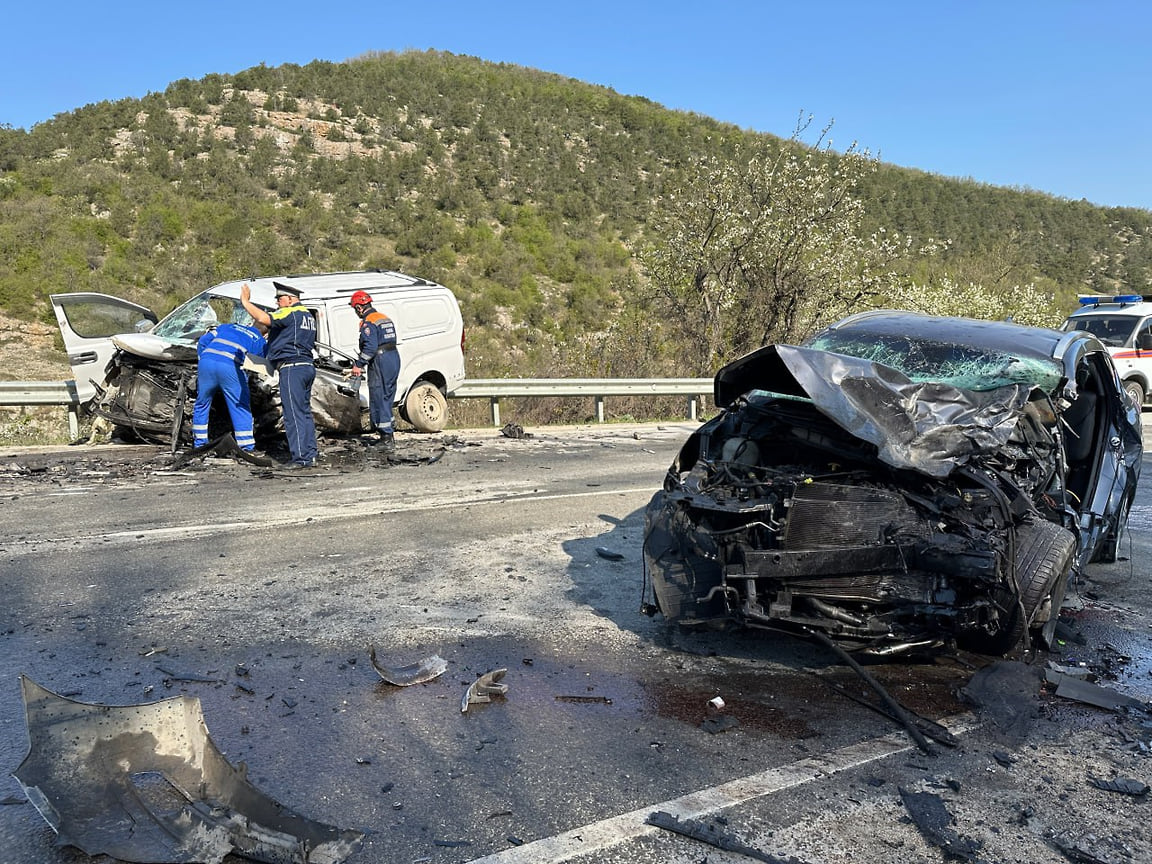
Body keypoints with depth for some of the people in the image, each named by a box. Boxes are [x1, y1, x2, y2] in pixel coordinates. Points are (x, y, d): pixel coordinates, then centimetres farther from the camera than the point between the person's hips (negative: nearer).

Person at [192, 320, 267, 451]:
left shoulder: (227, 326, 31)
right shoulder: (259, 341, 22)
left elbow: (203, 341, 22)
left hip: (207, 362, 4)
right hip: (231, 367, -3)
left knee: (201, 404, 19)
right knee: (241, 408, 6)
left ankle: (199, 443, 24)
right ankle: (247, 447, 5)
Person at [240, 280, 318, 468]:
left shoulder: (290, 313, -9)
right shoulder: (307, 315, 22)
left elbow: (264, 318, -23)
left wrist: (246, 301, -11)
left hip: (292, 368, -10)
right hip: (308, 366, 10)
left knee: (294, 414, -9)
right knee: (305, 412, 11)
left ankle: (301, 458, -10)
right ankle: (310, 455, 12)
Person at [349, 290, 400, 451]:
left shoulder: (368, 322, -12)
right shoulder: (385, 318, 16)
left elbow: (370, 347, -23)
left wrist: (359, 365, -17)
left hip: (380, 362, -9)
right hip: (394, 359, 9)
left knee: (378, 400, -3)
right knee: (387, 398, 18)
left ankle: (387, 437, -5)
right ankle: (387, 435, 26)